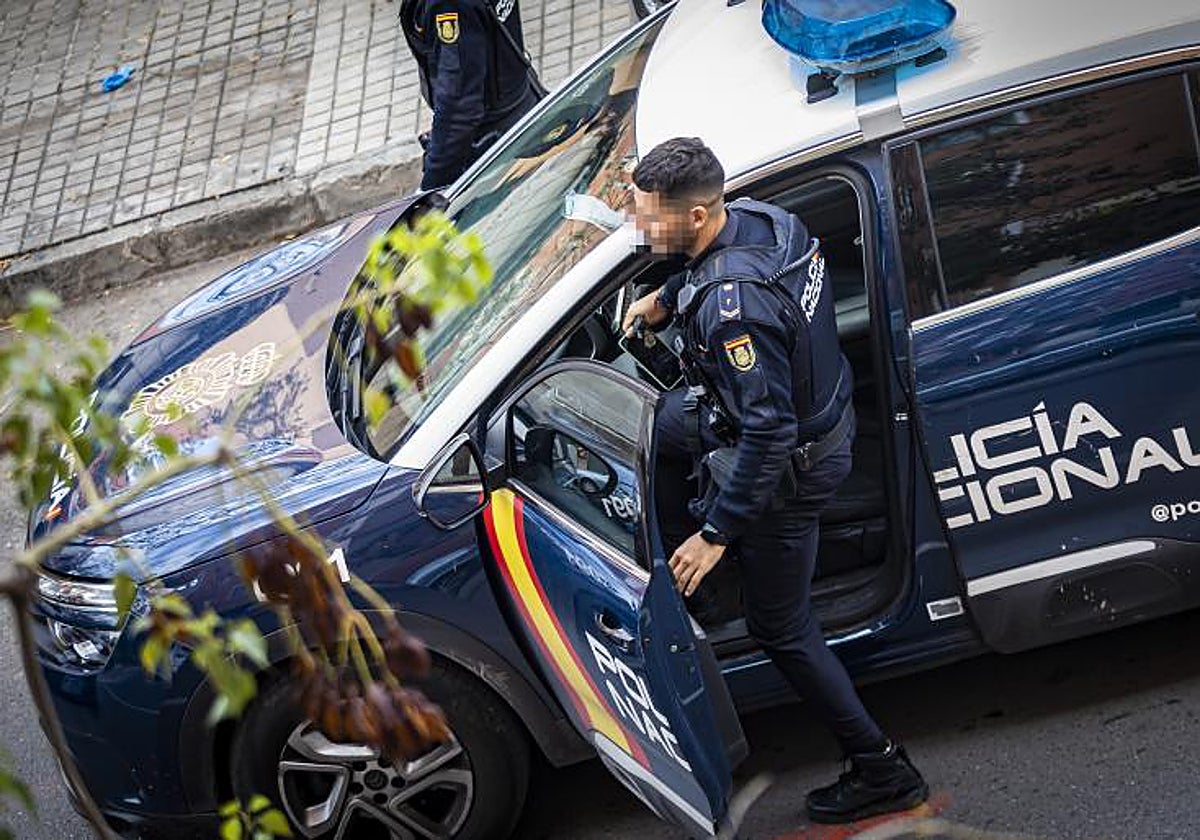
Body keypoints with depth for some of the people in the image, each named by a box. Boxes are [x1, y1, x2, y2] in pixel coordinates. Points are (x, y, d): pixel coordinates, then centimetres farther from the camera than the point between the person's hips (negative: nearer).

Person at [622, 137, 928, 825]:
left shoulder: (733, 306, -38)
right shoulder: (758, 218, -10)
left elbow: (767, 436, -35)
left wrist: (716, 534, -28)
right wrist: (667, 298, 17)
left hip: (792, 465, -9)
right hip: (819, 404, 9)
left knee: (781, 628, 7)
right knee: (656, 426, 29)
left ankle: (882, 772, 17)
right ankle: (678, 559, 48)